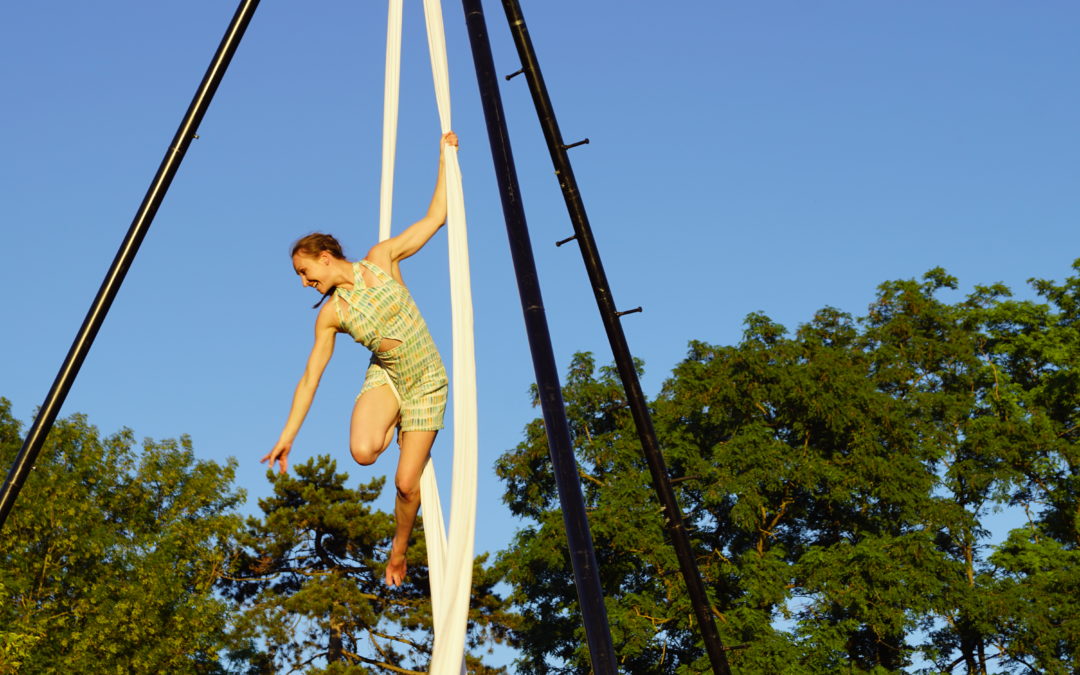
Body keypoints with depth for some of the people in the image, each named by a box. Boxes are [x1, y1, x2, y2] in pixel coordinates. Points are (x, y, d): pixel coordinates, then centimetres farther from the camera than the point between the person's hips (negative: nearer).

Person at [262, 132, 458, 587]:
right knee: (362, 451, -30)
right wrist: (287, 437, -5)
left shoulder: (381, 259, -11)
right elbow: (309, 380, -4)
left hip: (427, 385, -1)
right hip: (385, 377, 1)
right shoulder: (329, 316, -8)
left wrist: (444, 157, -4)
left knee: (406, 483, -5)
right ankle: (389, 427, 7)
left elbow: (435, 217, -4)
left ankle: (399, 549, 25)